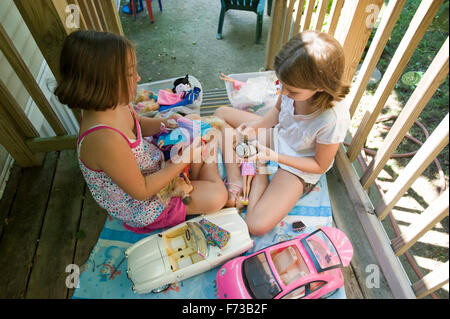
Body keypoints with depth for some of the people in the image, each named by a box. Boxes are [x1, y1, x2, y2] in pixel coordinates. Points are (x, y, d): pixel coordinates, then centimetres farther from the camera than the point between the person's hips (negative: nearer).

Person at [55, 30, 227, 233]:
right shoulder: (104, 140, -41)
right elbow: (141, 191, -28)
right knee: (216, 197, -13)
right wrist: (183, 161, -25)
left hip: (153, 166, 8)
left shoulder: (113, 103, -15)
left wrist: (162, 124, -11)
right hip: (141, 207, -8)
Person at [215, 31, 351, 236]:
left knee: (257, 226, -22)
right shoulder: (296, 85, -21)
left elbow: (320, 165, -19)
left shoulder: (333, 120, -36)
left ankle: (260, 173, 3)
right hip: (276, 135, 6)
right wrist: (255, 127, -17)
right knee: (221, 113, 2)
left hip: (299, 167, -6)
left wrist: (274, 156, -27)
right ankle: (235, 181, -5)